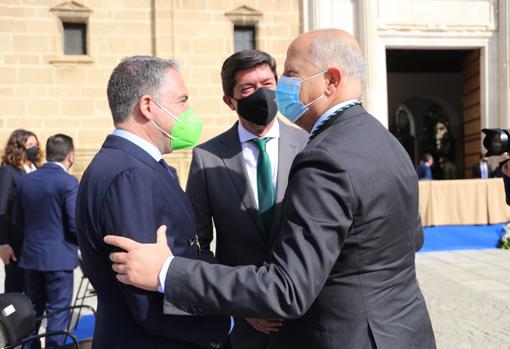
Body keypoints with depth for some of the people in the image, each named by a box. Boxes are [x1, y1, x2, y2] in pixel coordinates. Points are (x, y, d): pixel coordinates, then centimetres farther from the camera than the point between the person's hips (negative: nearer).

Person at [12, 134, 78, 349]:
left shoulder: (25, 180, 4)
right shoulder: (68, 182, -15)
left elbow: (17, 220, 9)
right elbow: (75, 224, -18)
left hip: (30, 254, 6)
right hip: (59, 256, -6)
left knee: (33, 309, 20)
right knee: (58, 311, 4)